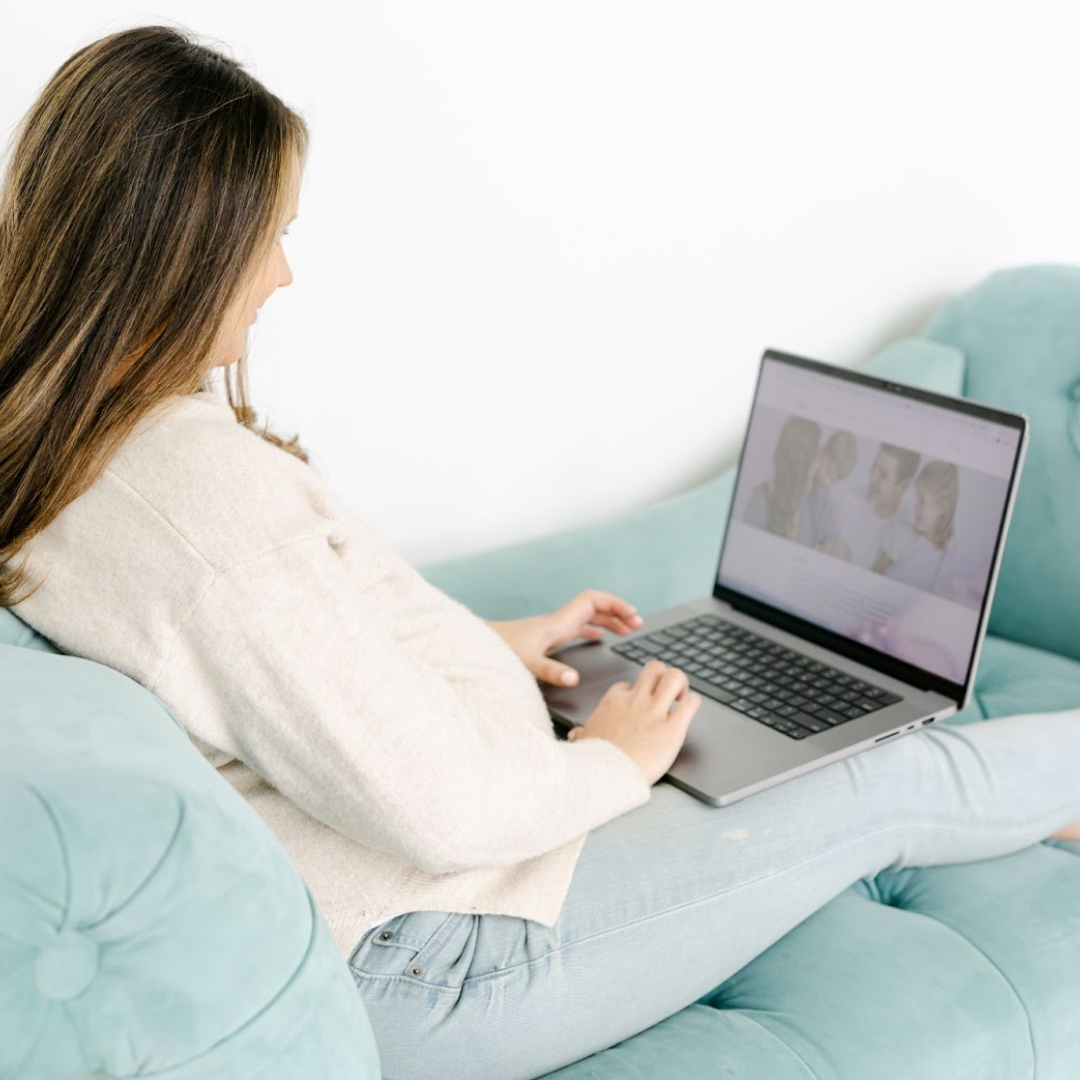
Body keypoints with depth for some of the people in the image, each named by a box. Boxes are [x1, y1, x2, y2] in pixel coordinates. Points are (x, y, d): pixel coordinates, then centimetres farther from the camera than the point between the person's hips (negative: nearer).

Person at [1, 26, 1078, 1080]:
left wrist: (487, 645, 17)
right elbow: (438, 810, -29)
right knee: (899, 793, 3)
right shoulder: (205, 488, -32)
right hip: (433, 962, -9)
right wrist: (613, 762, -9)